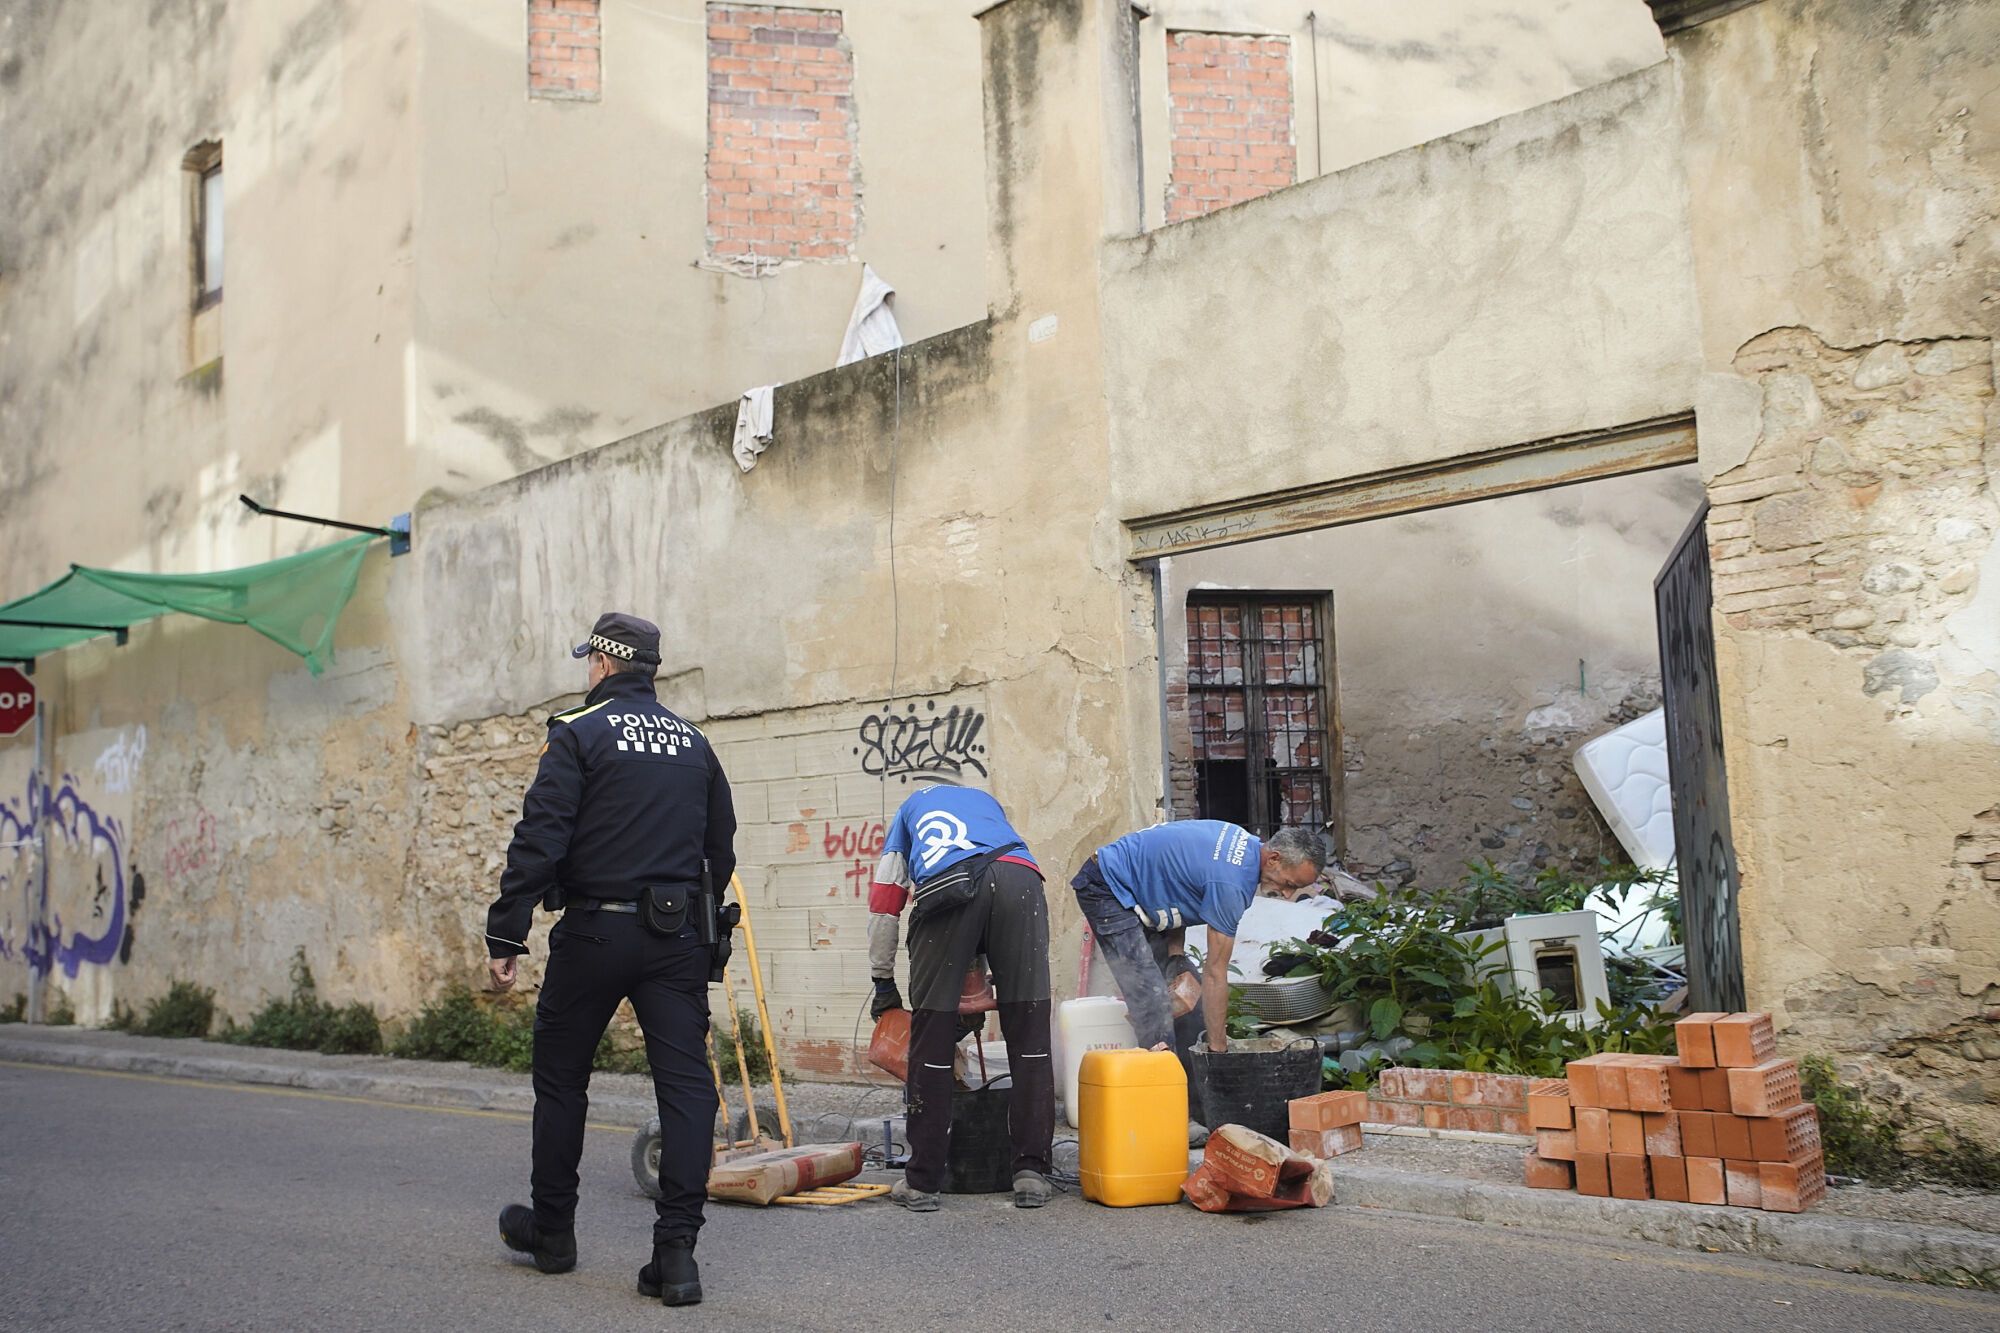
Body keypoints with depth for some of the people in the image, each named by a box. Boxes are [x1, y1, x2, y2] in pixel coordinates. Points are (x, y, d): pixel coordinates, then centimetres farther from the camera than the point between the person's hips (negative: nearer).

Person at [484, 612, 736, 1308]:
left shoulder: (579, 734, -5)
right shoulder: (693, 743, 12)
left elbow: (539, 840, -12)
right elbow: (721, 848, 16)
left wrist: (505, 935, -9)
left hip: (595, 933, -3)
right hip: (678, 936, 4)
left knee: (560, 1076, 14)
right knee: (686, 1084, 1)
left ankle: (551, 1230, 28)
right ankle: (675, 1252, -4)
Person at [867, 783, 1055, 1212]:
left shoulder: (912, 805, 39)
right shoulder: (986, 799, 43)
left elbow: (885, 898, 32)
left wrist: (883, 982, 36)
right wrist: (993, 971, 47)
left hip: (945, 887, -1)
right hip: (1019, 879, 1)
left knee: (931, 1037, 6)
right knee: (1029, 1031, 8)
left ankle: (922, 1182, 10)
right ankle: (1032, 1172, 8)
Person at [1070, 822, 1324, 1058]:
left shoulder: (1246, 843, -1)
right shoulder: (1231, 884, -29)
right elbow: (1215, 974, -24)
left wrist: (1175, 948, 2)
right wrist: (1219, 1049, -19)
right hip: (1107, 888, -10)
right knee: (1151, 997, -17)